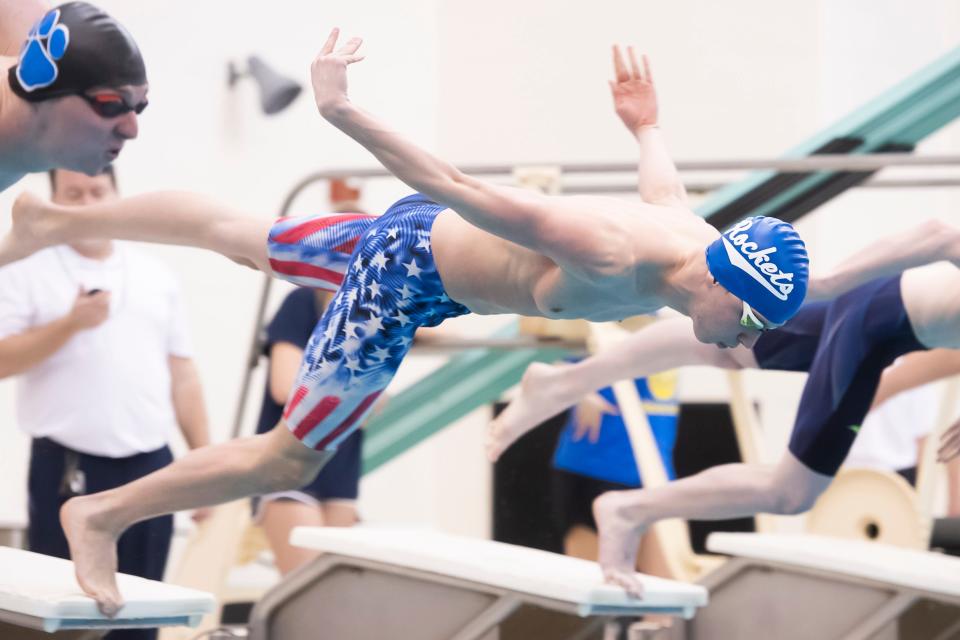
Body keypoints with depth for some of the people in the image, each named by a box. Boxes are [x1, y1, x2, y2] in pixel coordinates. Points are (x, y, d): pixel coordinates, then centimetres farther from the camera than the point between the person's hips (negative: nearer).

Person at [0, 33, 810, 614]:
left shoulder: (693, 229, -12)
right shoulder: (607, 260, -38)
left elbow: (659, 180, 14)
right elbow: (460, 188, -40)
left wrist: (646, 123, 36)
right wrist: (341, 112, -38)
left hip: (434, 236, 8)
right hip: (409, 268, -8)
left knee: (235, 236, 24)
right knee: (288, 458, 0)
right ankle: (101, 515, 15)